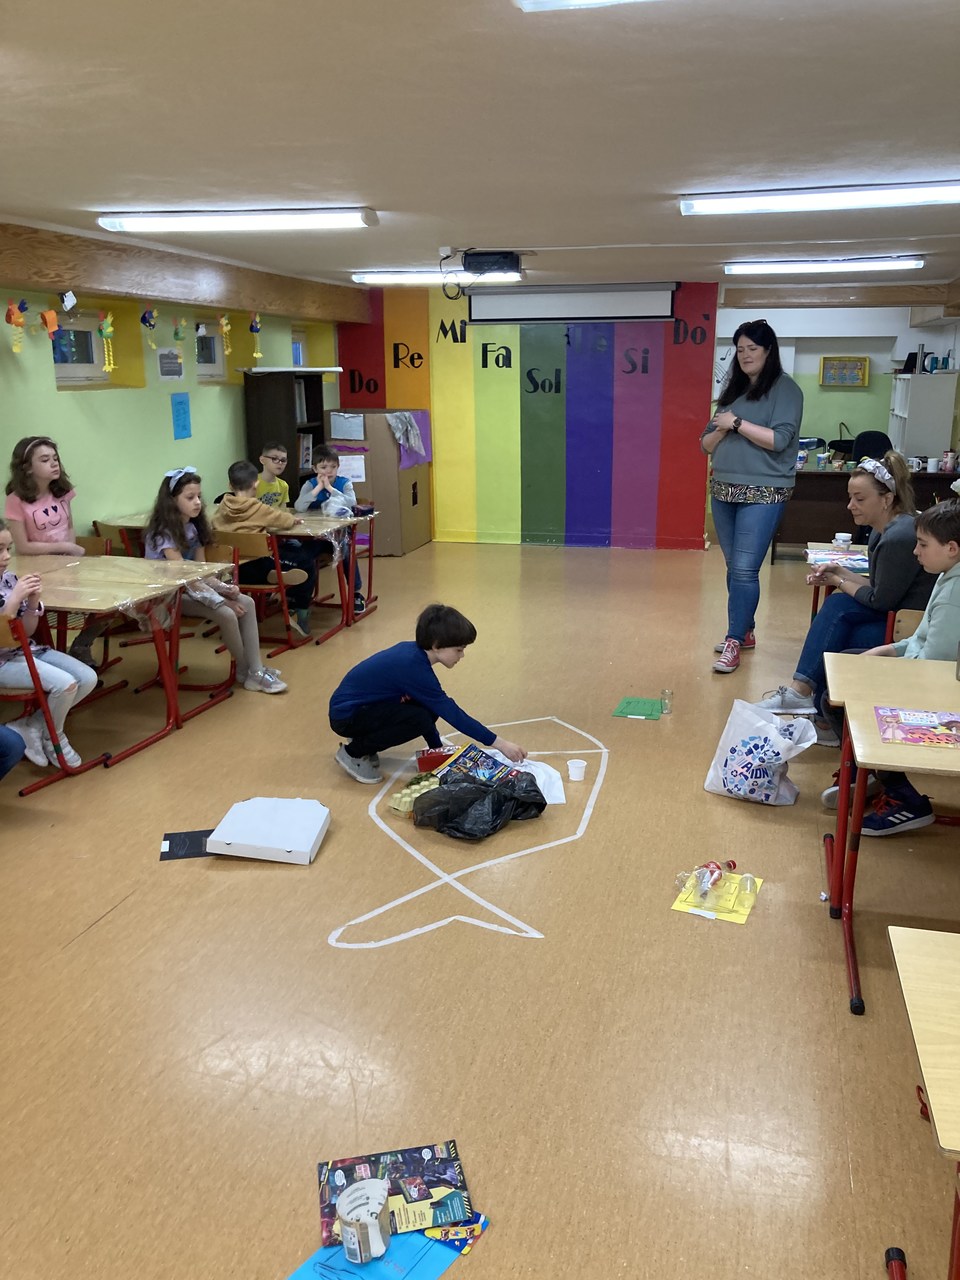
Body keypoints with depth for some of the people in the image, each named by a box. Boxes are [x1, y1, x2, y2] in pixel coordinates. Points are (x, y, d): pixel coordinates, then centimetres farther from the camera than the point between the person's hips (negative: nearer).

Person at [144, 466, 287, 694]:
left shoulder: (193, 528, 6)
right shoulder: (164, 533, -19)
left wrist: (224, 588, -15)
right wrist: (221, 600, -25)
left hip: (193, 588, 8)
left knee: (246, 603, -10)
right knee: (226, 614, -26)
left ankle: (255, 670, -13)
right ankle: (245, 671, -4)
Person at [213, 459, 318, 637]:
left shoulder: (222, 508, 5)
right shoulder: (256, 508, -10)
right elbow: (285, 520, -5)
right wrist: (293, 519, 20)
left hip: (232, 566, 7)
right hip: (257, 567, -7)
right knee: (308, 562, 5)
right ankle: (299, 612, 10)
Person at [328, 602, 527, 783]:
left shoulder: (412, 651, -2)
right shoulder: (412, 666, -27)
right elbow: (451, 713, -25)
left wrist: (437, 746, 10)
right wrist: (499, 743, -21)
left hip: (359, 704, 9)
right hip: (345, 716, -9)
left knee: (430, 705, -2)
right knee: (419, 719, -25)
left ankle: (365, 739, 11)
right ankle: (353, 752, -7)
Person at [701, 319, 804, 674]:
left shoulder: (785, 389, -3)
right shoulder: (732, 390, 14)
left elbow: (779, 439, -17)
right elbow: (707, 444, 12)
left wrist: (737, 423, -12)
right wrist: (722, 429, -9)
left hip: (763, 494, -6)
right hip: (724, 491, 7)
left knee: (744, 569, -11)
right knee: (734, 568, 12)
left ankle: (734, 642, -4)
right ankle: (745, 631, 25)